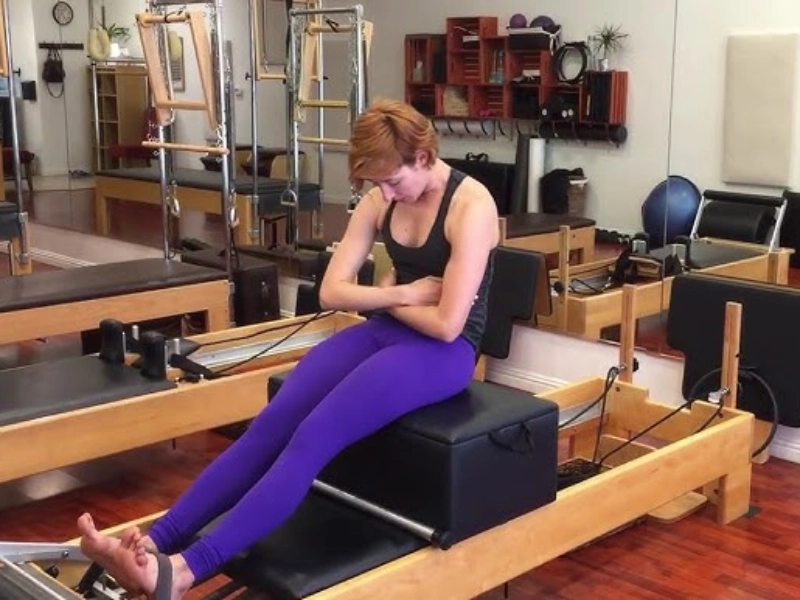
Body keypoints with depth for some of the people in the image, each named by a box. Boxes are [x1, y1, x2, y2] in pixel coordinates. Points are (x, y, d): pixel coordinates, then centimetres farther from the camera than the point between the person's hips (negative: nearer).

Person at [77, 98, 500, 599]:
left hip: (442, 351, -7)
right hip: (385, 332, 7)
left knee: (313, 437, -28)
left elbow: (446, 324, -21)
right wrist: (400, 294, -9)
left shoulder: (471, 206, -16)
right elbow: (332, 291, 5)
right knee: (271, 425, -18)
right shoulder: (381, 201, 6)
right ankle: (155, 542, -26)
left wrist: (388, 296, -5)